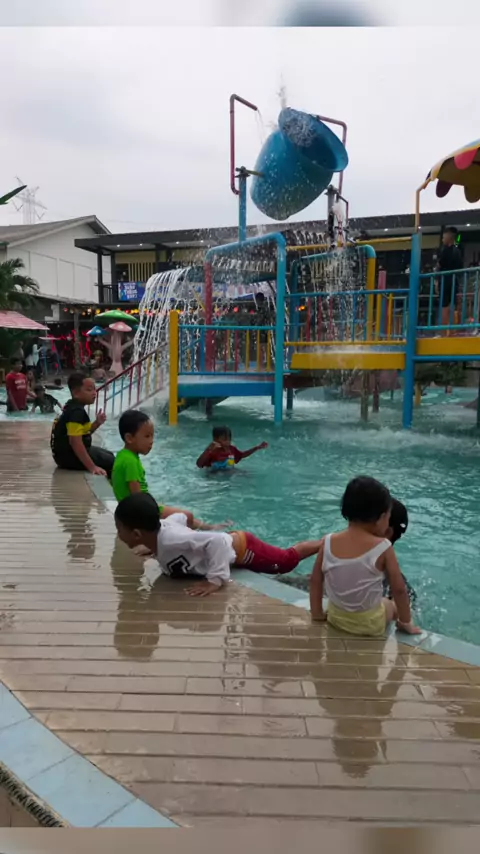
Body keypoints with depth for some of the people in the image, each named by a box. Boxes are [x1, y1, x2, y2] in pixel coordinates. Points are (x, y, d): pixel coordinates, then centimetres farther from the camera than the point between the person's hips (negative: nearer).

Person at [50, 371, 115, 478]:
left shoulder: (73, 407, 9)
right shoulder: (77, 412, -23)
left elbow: (84, 433, 17)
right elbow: (75, 442, -31)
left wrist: (97, 423, 0)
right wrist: (92, 467, -31)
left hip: (68, 451, 11)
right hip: (68, 455, -11)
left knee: (109, 455, 21)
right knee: (110, 462, -12)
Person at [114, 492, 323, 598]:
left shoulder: (170, 540, -37)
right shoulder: (159, 527, -12)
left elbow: (215, 541, -42)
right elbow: (181, 517, 8)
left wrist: (216, 580, -40)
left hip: (241, 547, -6)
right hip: (232, 540, 6)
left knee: (287, 561, 15)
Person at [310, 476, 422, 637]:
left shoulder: (328, 542, -11)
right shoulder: (383, 548, -20)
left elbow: (315, 581, -3)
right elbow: (399, 589, -13)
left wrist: (317, 614, 10)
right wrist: (406, 623, 2)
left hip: (335, 618, 3)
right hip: (369, 624, -3)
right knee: (393, 606, 29)